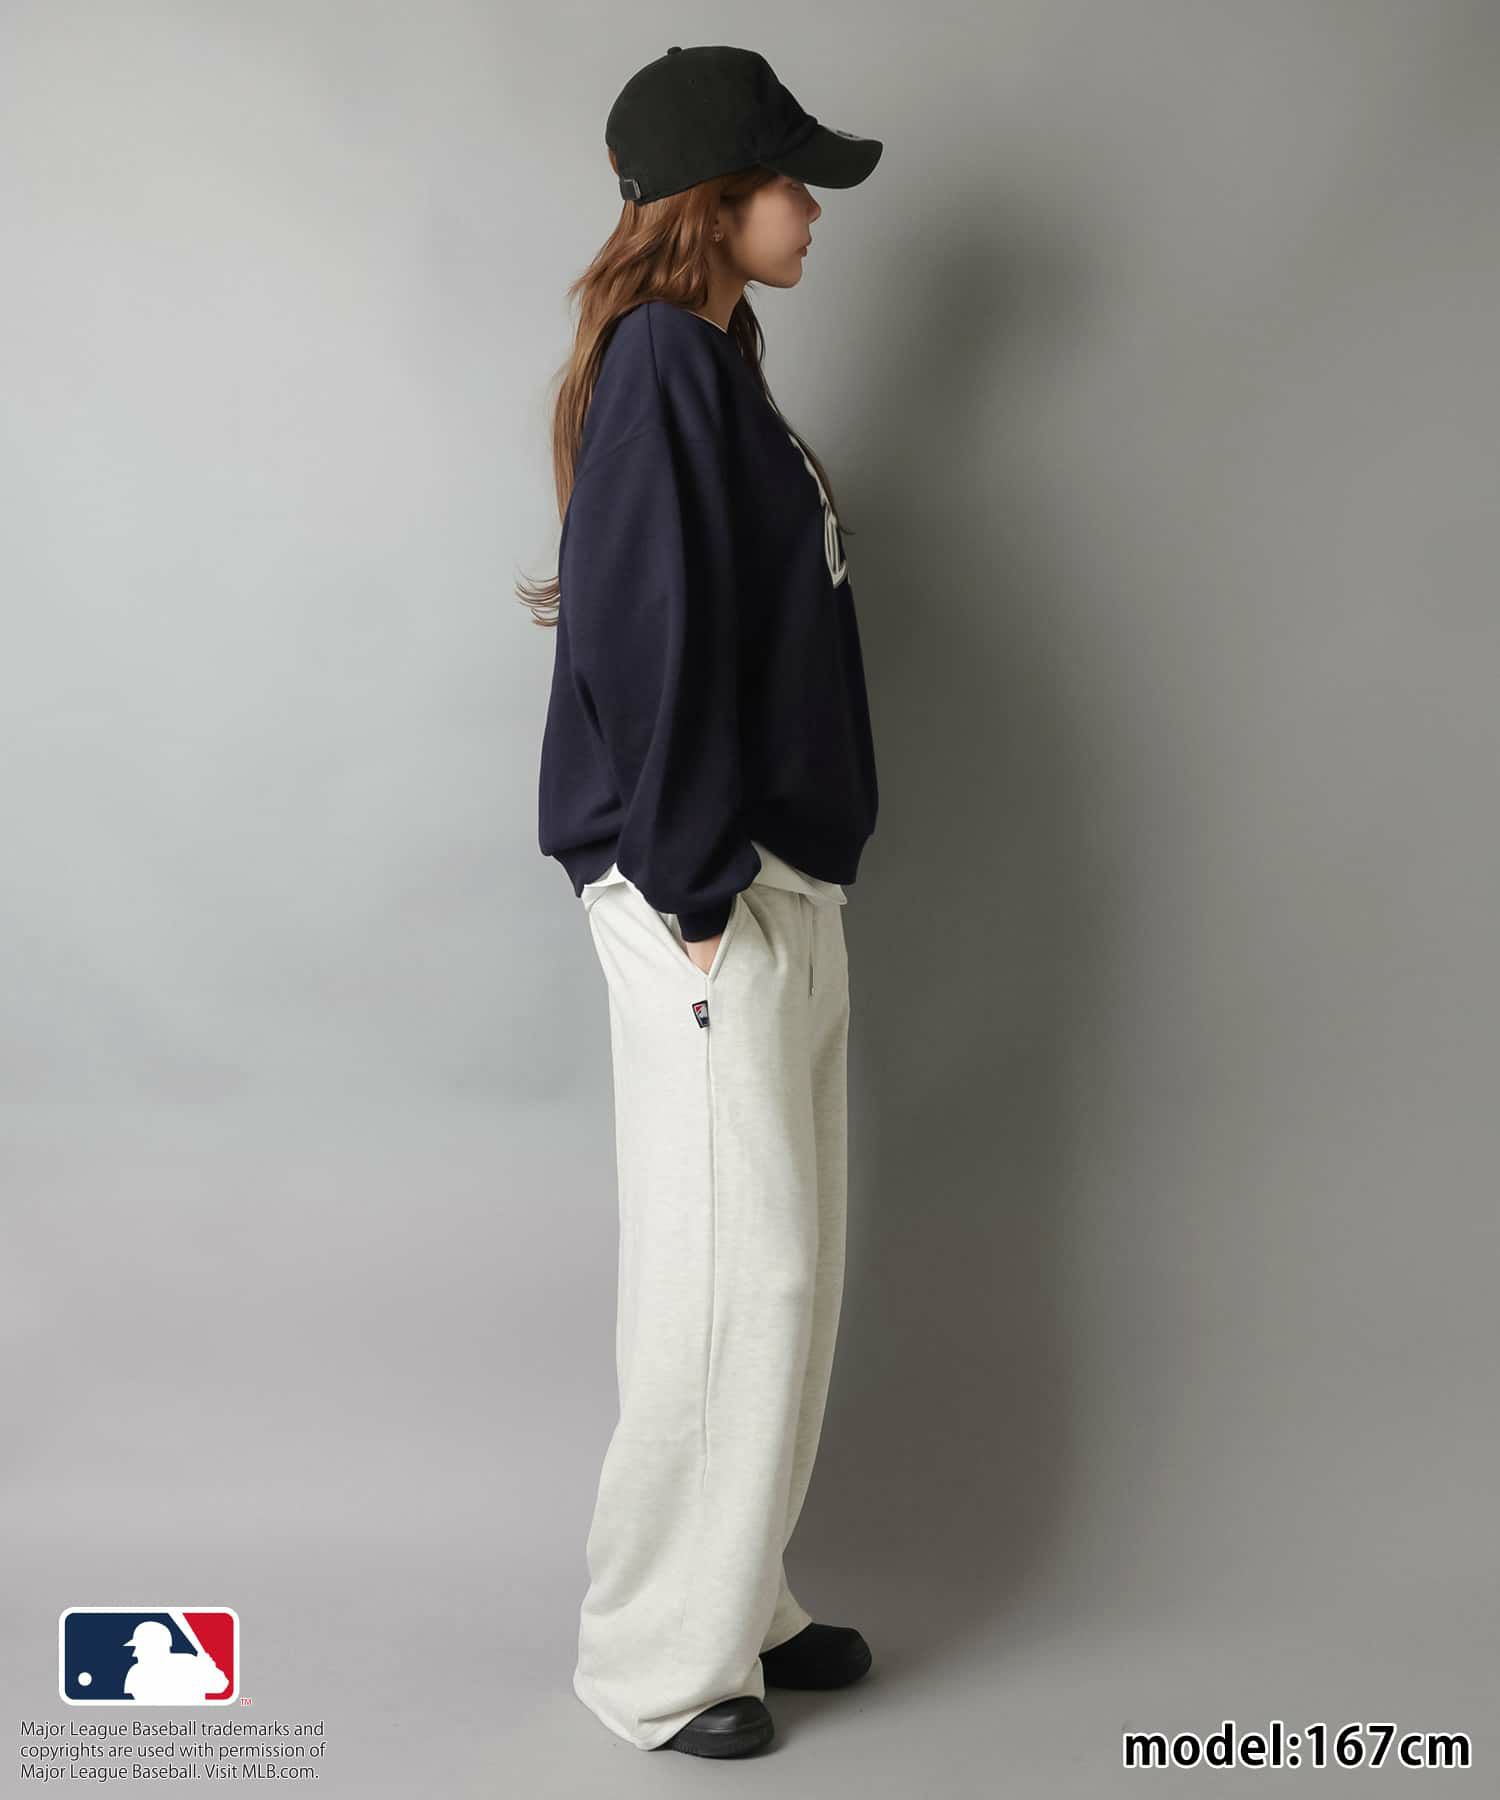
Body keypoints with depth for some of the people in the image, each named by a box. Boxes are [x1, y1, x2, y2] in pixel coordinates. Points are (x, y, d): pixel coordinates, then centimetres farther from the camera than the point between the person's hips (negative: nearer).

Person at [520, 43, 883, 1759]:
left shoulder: (713, 359, 17)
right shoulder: (661, 359, -12)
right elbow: (647, 635, -19)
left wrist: (788, 887, 14)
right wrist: (694, 891, -19)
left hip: (778, 880, 10)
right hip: (707, 899, -10)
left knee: (781, 1265, 14)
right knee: (732, 1276, -3)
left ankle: (738, 1602, 29)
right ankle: (656, 1661, 14)